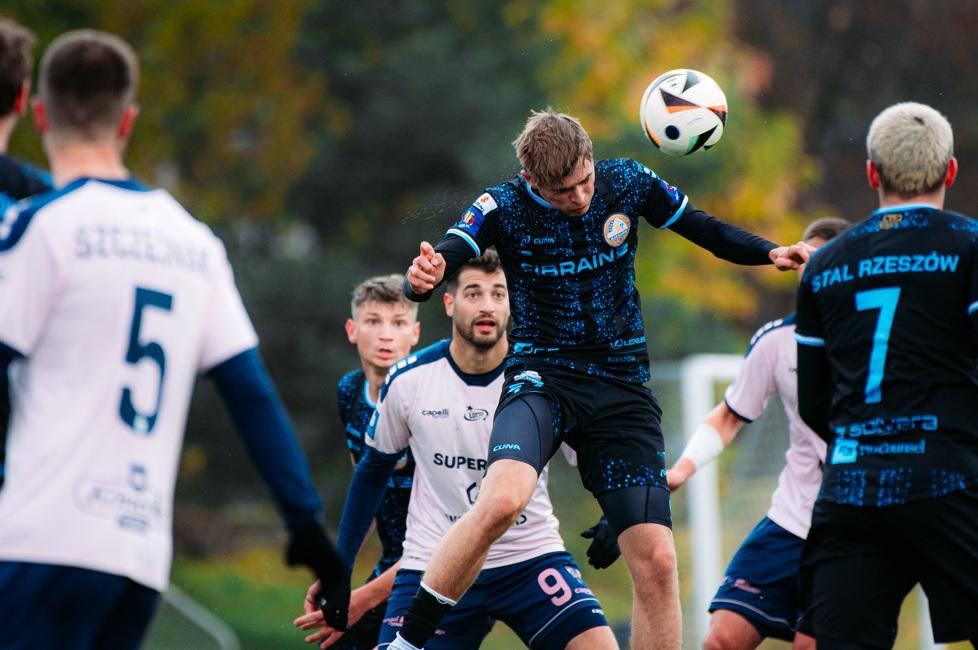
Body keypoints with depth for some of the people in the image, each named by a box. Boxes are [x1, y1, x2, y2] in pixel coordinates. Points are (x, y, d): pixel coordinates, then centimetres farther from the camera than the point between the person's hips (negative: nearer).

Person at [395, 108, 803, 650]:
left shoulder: (629, 183, -2)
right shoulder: (503, 208, -10)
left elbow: (707, 231, 11)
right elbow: (440, 261, -23)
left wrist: (770, 253, -6)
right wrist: (422, 278, -47)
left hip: (622, 386, 3)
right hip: (543, 376, -3)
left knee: (657, 560, -5)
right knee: (502, 499, -33)